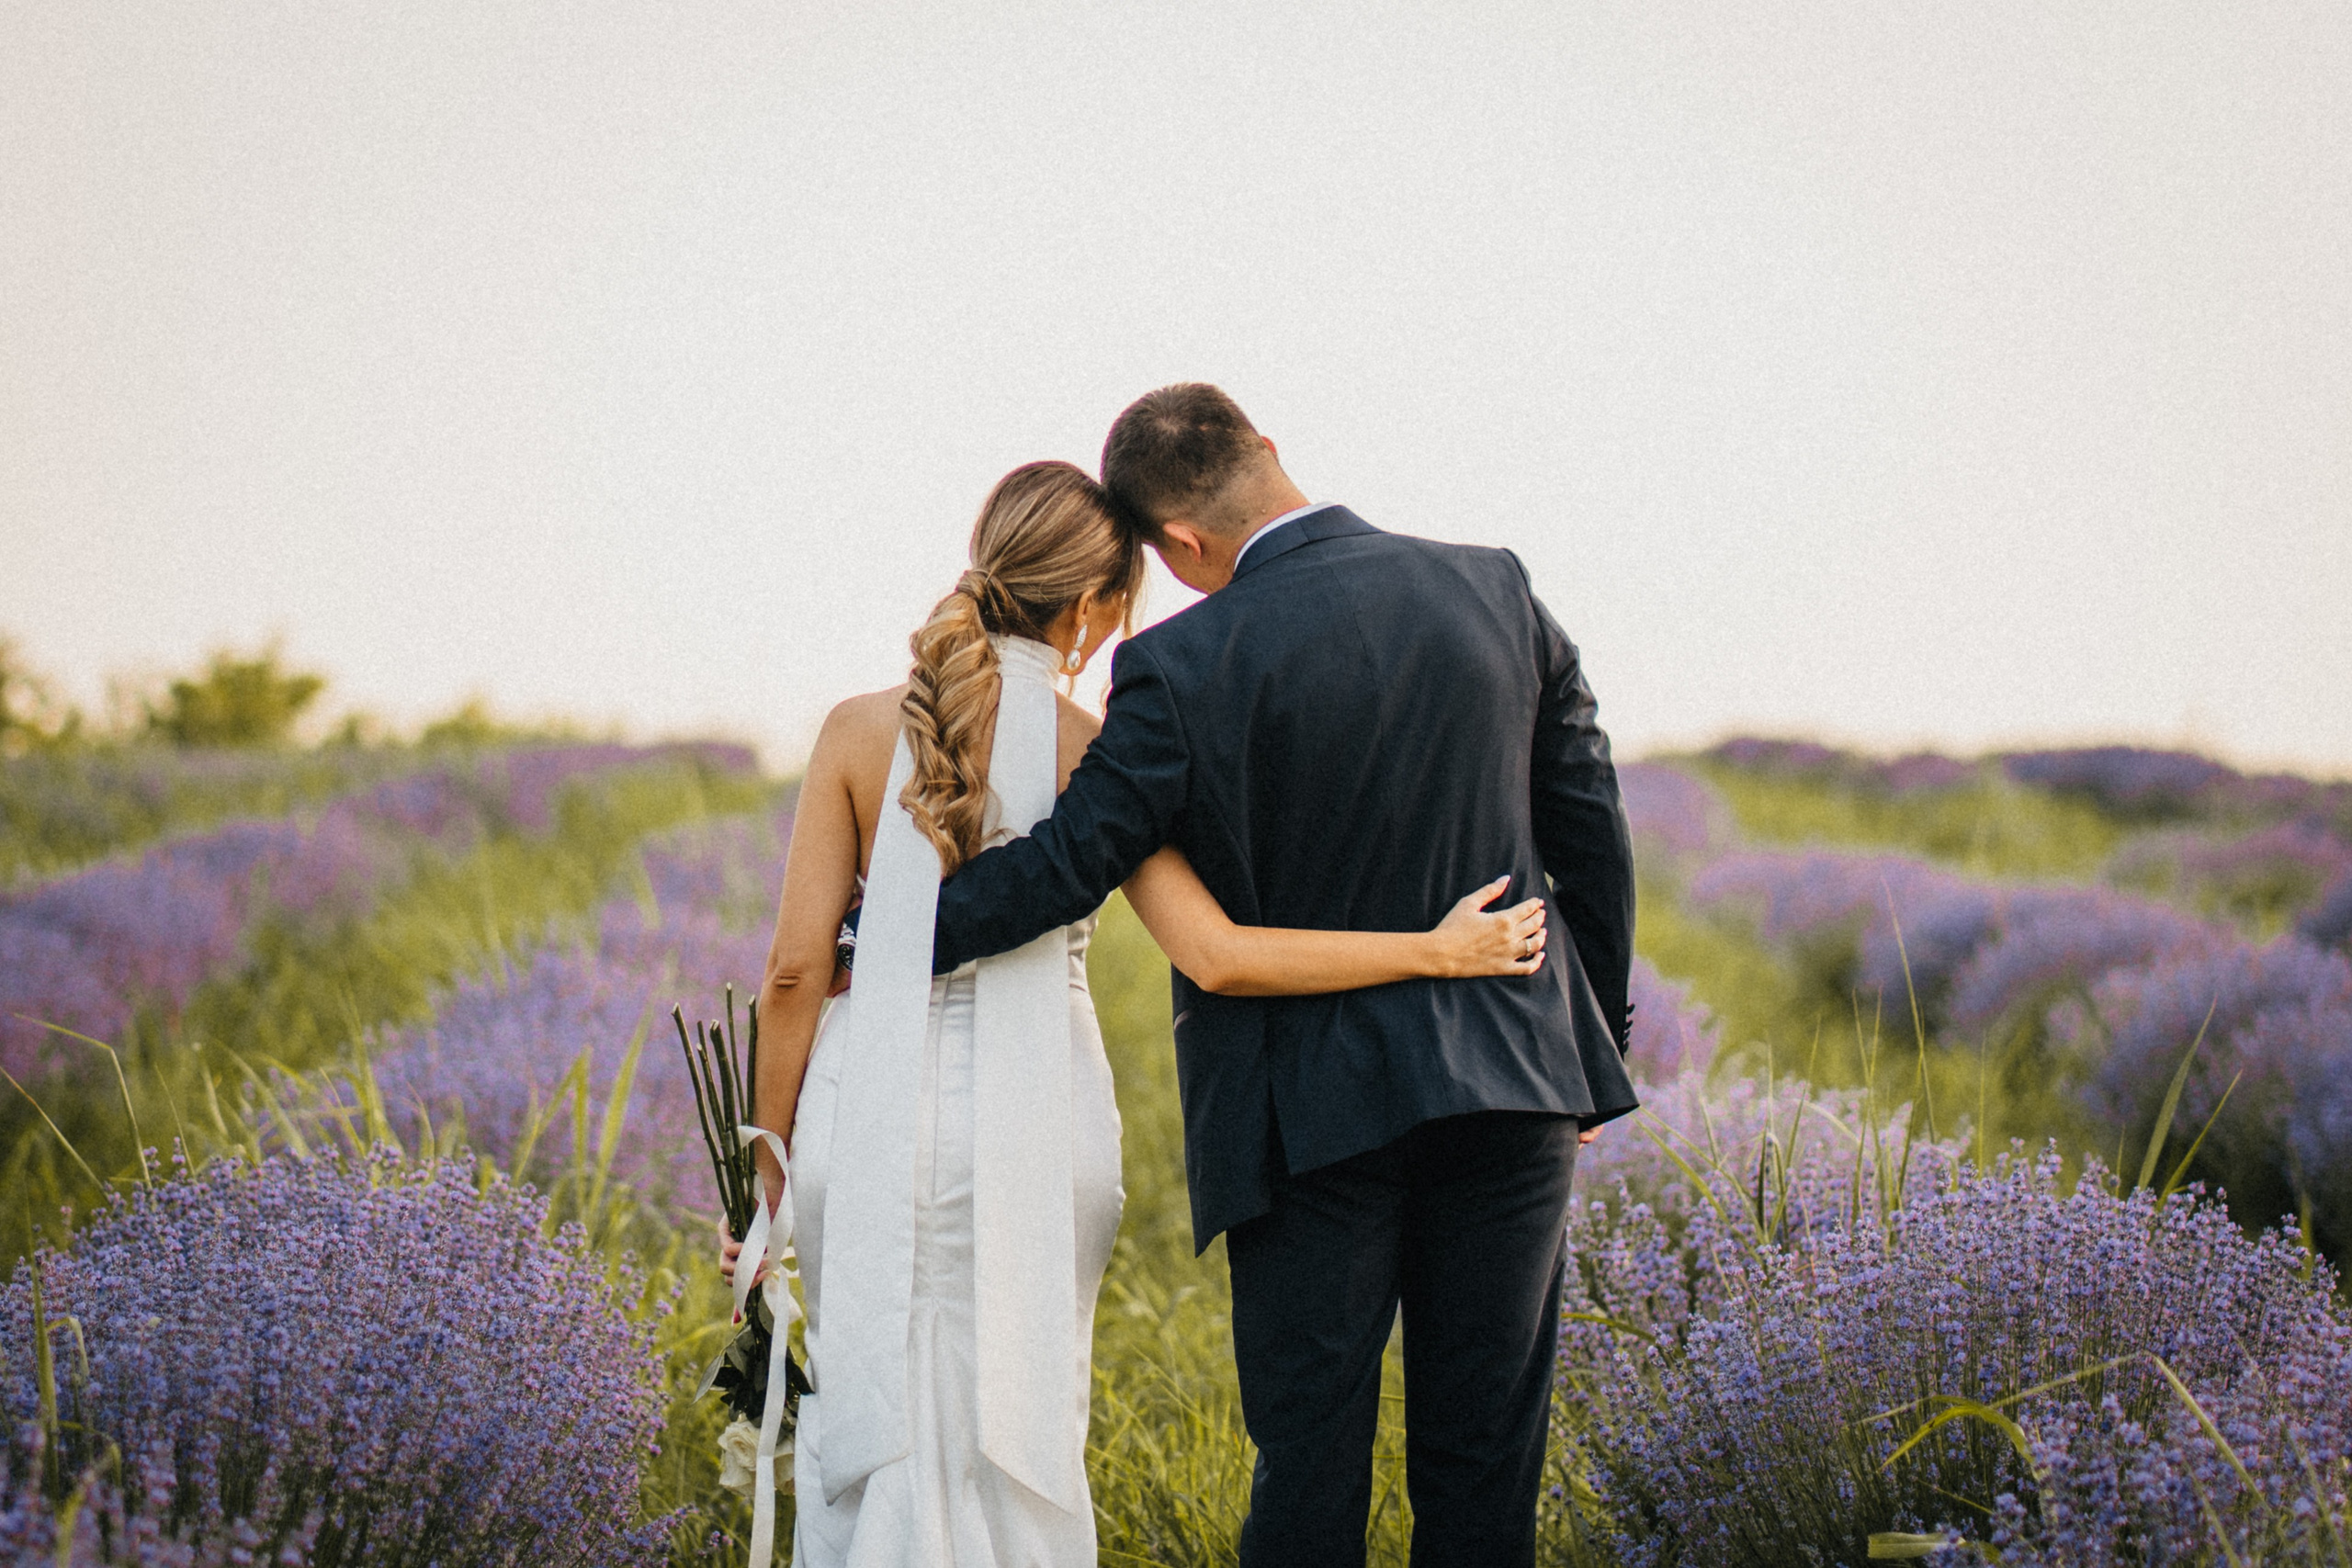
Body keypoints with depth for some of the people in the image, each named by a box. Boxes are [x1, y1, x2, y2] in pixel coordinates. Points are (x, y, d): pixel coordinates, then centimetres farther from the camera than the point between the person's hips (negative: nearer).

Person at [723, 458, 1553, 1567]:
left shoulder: (861, 731, -3)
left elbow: (796, 968, -4)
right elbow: (1217, 957, -13)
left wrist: (767, 1175, 5)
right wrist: (1438, 950, -6)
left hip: (877, 1119, 1)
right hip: (1035, 1131, -1)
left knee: (869, 1435, 13)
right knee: (1019, 1452, 13)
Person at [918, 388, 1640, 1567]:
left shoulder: (1184, 671, -14)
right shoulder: (1496, 592, 0)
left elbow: (1067, 863, -10)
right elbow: (1590, 832, 7)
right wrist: (1596, 1032, 18)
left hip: (1317, 1107, -3)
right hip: (1514, 1075, 4)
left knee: (1310, 1466, 7)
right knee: (1483, 1453, 10)